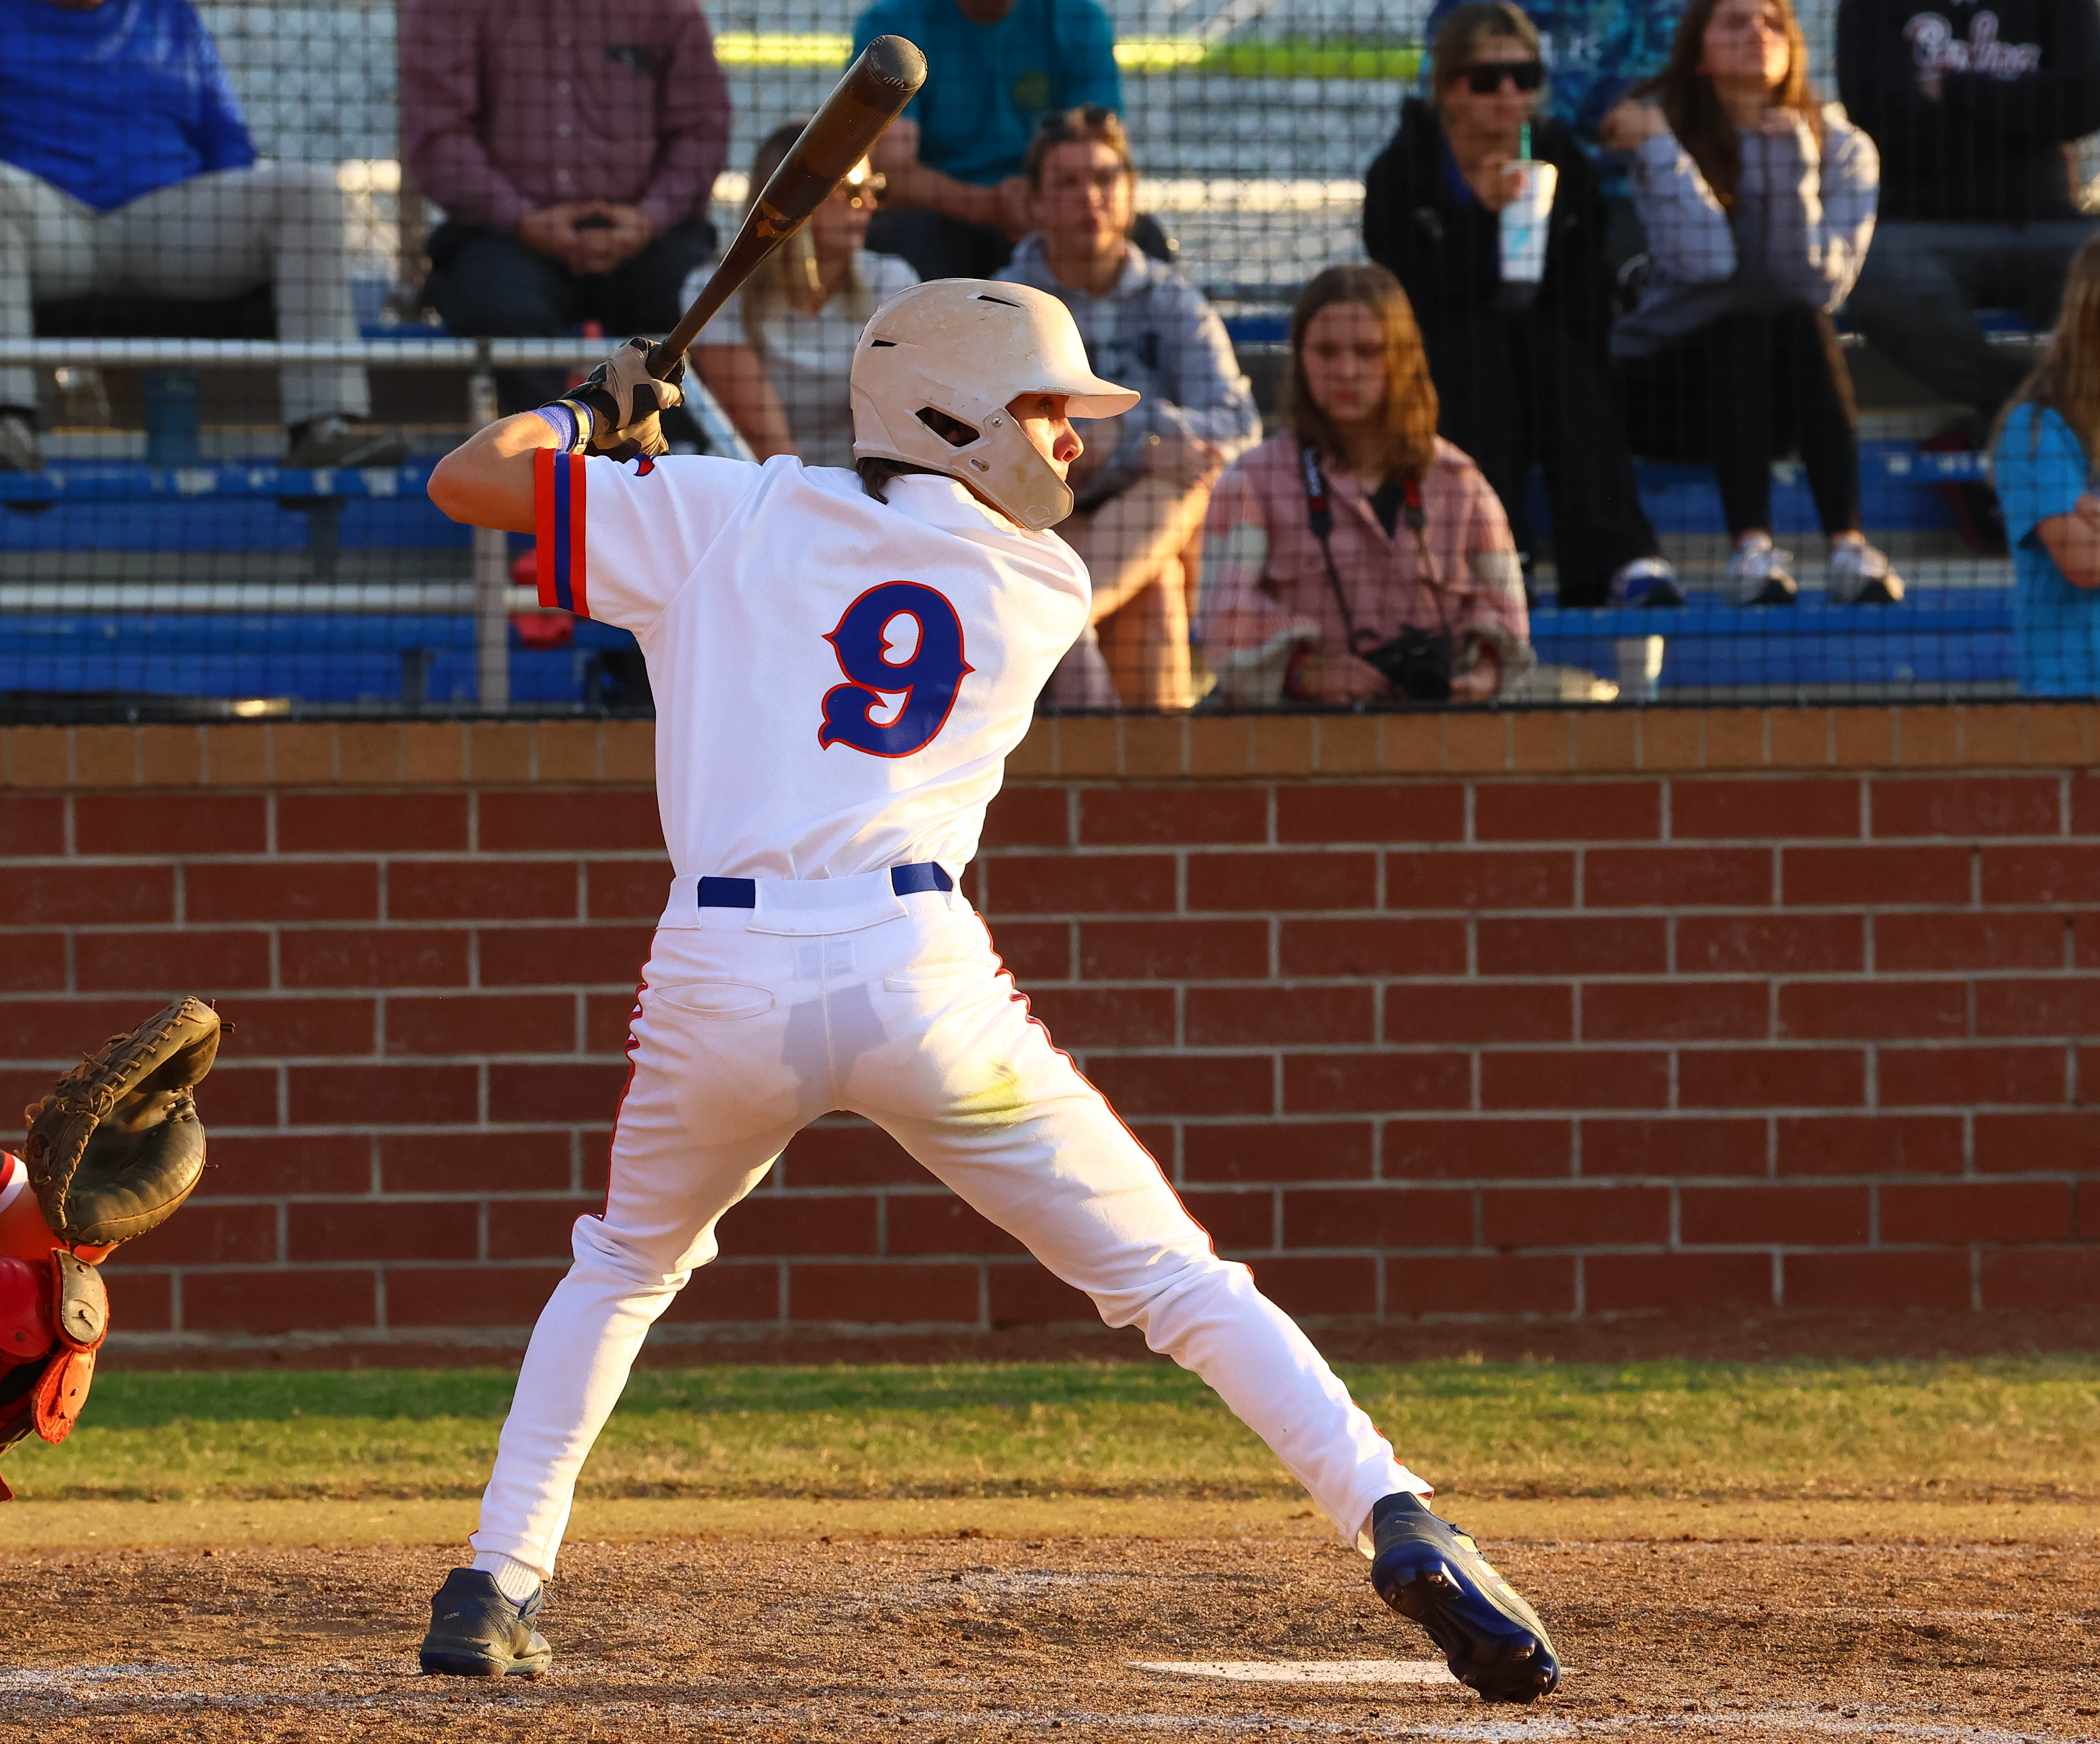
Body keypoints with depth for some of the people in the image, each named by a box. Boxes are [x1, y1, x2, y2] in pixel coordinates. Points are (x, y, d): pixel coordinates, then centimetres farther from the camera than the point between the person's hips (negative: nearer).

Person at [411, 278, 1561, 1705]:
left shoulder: (721, 516, 12)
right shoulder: (1045, 588, 13)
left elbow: (465, 477, 15)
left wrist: (591, 419, 33)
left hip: (723, 984, 2)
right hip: (922, 977, -2)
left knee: (627, 1267, 29)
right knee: (1176, 1278, 4)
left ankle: (497, 1591, 22)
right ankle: (1400, 1526, -13)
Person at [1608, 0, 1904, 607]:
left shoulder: (1841, 148, 2)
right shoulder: (1663, 131, -2)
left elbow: (1820, 283, -13)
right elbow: (1705, 261, -18)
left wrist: (1795, 167, -20)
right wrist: (1661, 148, -17)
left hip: (1788, 391, 2)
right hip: (1672, 383, -2)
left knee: (1801, 324, -30)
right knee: (1747, 327, -32)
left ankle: (1849, 548, -41)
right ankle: (1751, 550, -47)